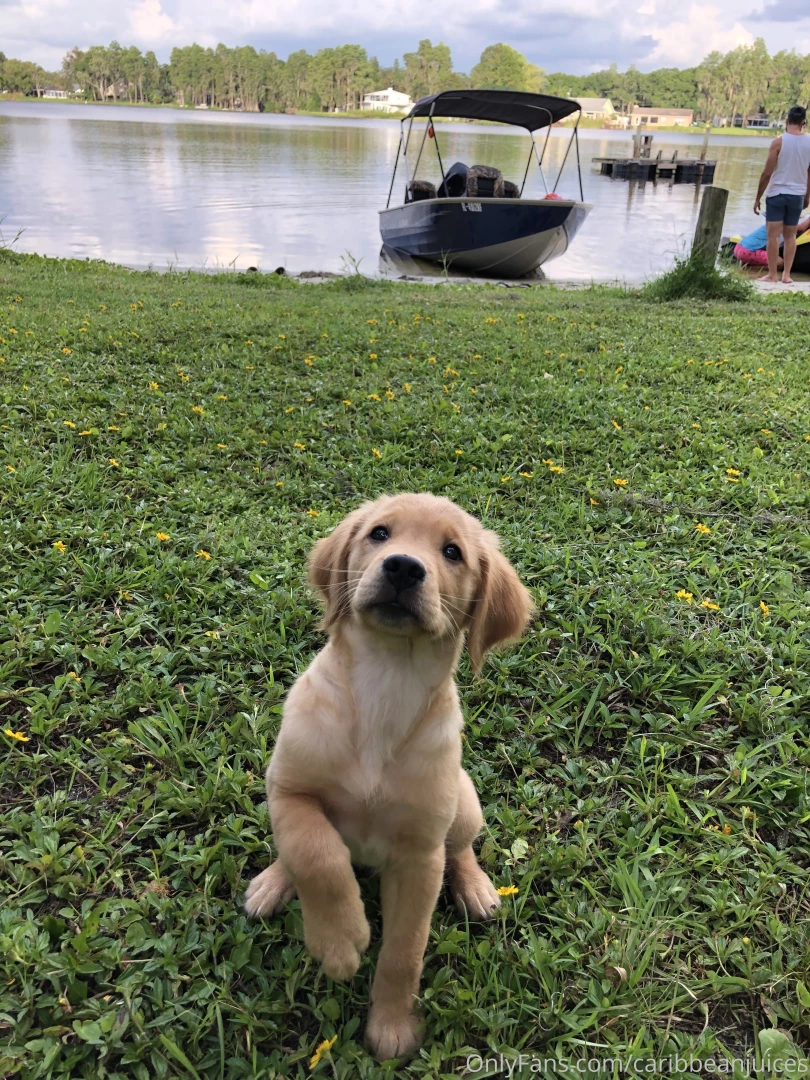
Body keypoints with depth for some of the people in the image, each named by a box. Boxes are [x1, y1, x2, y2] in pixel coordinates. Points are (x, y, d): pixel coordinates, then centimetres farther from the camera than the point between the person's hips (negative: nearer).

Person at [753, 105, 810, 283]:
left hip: (776, 194, -4)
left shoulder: (779, 142, -10)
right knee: (790, 235, 12)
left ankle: (772, 274, -1)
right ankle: (786, 274, 10)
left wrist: (758, 197, -3)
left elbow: (767, 173, -11)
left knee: (773, 235, 0)